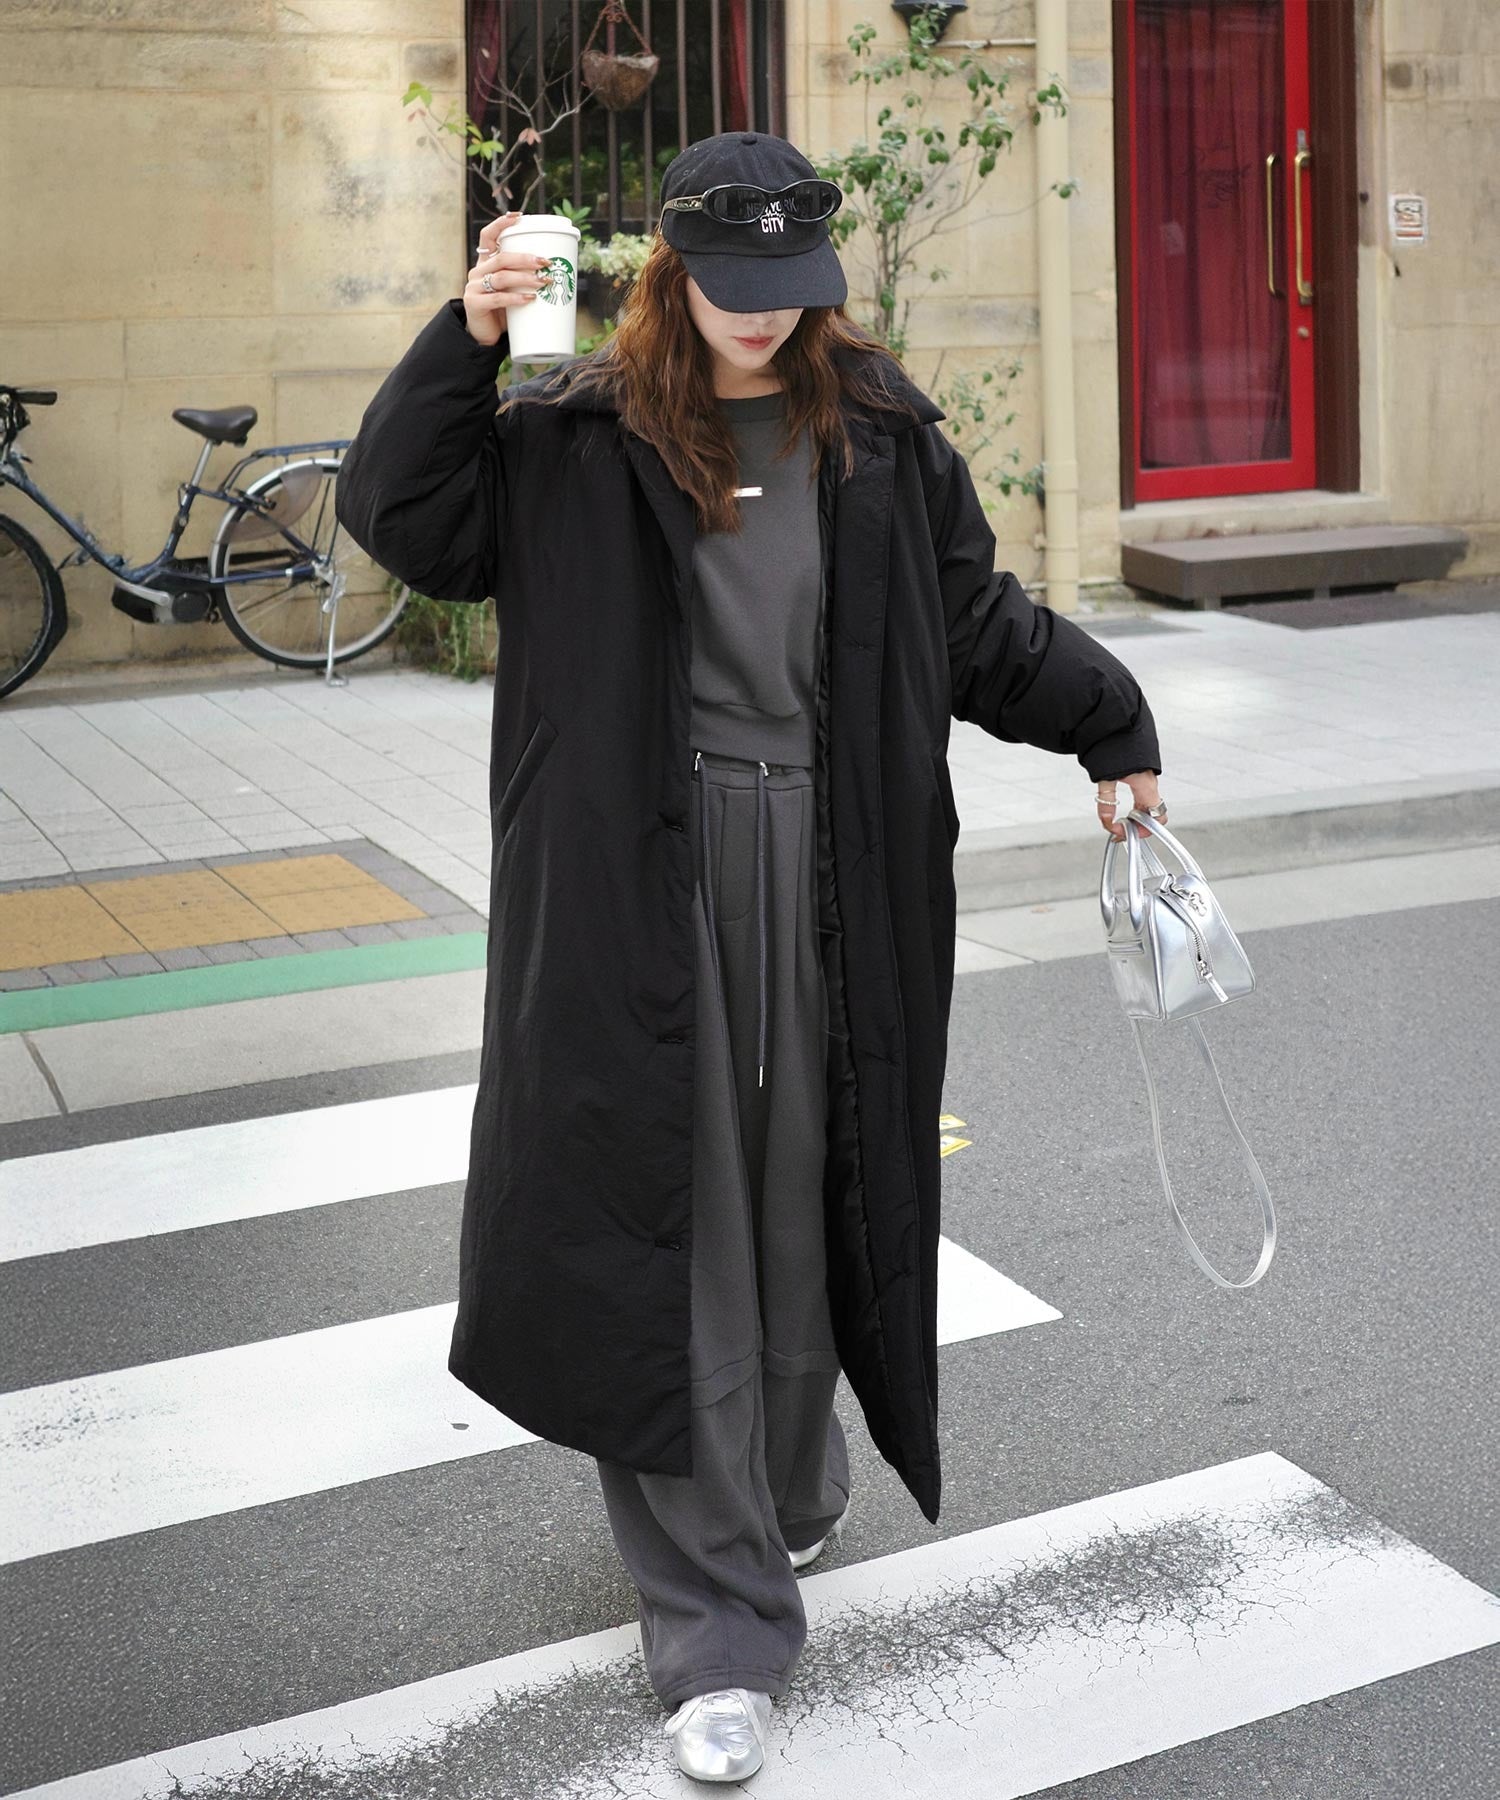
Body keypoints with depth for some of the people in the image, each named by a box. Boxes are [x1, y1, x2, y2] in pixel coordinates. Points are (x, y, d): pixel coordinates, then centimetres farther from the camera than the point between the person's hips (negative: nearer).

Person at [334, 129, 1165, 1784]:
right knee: (664, 1235, -1)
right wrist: (465, 339, -14)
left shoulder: (879, 432, 7)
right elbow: (398, 515, -4)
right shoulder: (578, 435, 1)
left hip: (829, 881, 2)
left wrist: (1110, 722, 12)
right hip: (643, 889, -2)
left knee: (801, 1201, 13)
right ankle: (719, 1632, 9)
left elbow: (977, 622, 14)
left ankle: (790, 1493, 40)